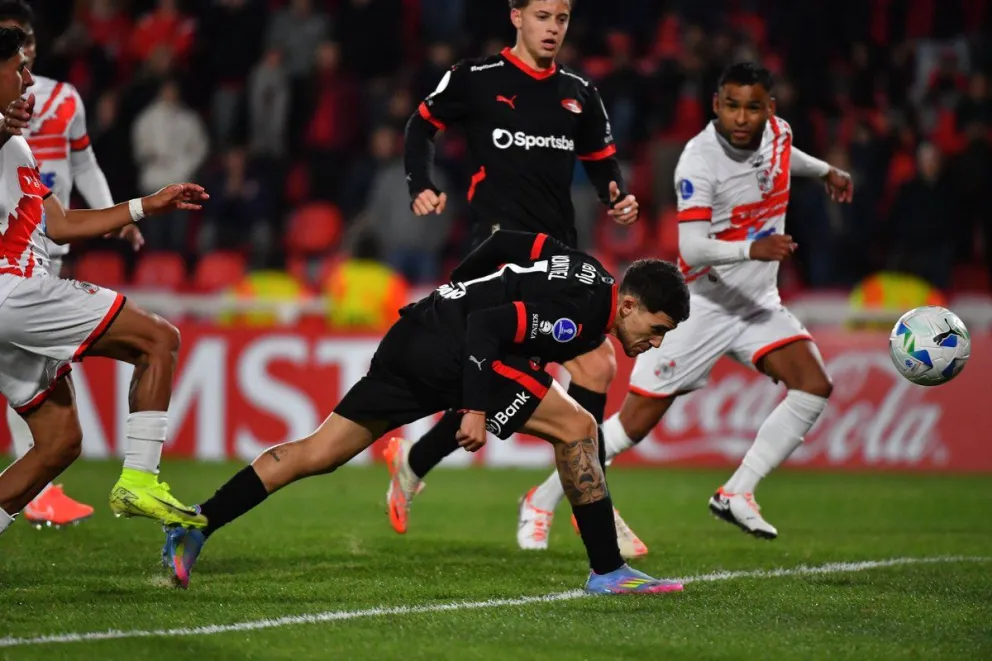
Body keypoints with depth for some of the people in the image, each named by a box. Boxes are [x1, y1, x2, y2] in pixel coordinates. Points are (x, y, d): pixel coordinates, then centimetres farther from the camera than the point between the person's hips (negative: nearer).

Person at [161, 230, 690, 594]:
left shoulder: (584, 273, 16)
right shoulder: (581, 317, -14)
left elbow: (506, 243, 25)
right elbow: (488, 325, -23)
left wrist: (450, 297, 35)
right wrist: (475, 407, -25)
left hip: (414, 335, 9)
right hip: (451, 347, -9)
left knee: (318, 453, 8)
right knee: (576, 429, -5)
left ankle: (198, 526, 3)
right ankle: (607, 571, -1)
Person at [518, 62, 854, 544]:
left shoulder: (776, 133, -3)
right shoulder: (699, 161, -23)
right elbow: (692, 249, -32)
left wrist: (824, 170, 33)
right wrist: (751, 249, -45)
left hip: (759, 303, 6)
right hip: (701, 304, -6)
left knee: (814, 386, -16)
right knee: (635, 422, -4)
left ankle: (736, 495, -11)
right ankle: (544, 499, 13)